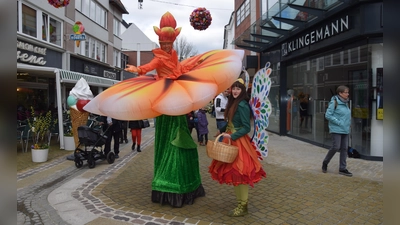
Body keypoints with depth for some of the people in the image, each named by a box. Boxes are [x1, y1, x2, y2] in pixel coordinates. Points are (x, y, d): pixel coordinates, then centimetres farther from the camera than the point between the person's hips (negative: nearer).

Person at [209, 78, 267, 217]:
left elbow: (246, 128, -19)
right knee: (234, 171, 14)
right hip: (231, 139, 9)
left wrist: (231, 136, -23)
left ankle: (242, 206, 8)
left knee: (239, 172, -3)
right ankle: (241, 202, 27)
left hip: (238, 141, -9)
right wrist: (224, 132, 13)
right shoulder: (233, 103, 12)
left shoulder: (242, 105, -16)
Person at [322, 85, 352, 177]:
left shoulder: (345, 102, 12)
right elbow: (328, 115, -15)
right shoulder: (334, 102, -10)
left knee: (344, 148, 5)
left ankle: (343, 168, 12)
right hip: (336, 129, -7)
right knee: (336, 147, -10)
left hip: (345, 130, 7)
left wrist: (348, 123, 9)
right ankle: (325, 163, 12)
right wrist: (339, 122, -17)